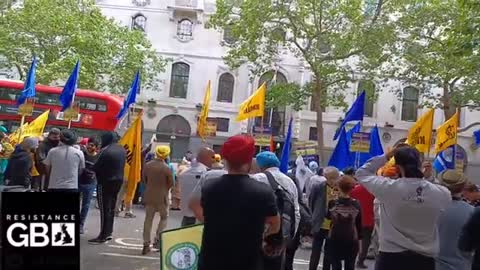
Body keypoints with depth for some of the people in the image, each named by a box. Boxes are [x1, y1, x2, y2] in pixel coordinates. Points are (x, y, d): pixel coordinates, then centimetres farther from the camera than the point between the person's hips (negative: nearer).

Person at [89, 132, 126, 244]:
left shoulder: (105, 150, -18)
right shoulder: (122, 149, 7)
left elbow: (96, 167, -12)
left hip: (105, 182, -8)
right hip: (118, 181, 8)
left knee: (104, 209, -3)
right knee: (111, 208, 16)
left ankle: (103, 235, 0)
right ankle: (108, 232, 24)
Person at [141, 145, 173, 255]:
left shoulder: (147, 165, -5)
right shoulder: (166, 168, -15)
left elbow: (144, 179, 6)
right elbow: (171, 183, -6)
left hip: (149, 196, 4)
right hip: (162, 197, -3)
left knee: (148, 219, 11)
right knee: (164, 217, 15)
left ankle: (146, 244, 12)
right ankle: (157, 240, 8)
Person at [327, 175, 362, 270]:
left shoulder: (332, 203, -7)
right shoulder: (356, 204, -5)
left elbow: (328, 216, 11)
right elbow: (359, 223, 2)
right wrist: (359, 237, 11)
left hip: (334, 239, 0)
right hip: (352, 240, 0)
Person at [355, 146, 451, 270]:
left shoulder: (388, 188, -13)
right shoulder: (442, 194, -7)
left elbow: (362, 173, 4)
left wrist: (386, 157, 4)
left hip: (391, 257, -2)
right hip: (425, 259, 2)